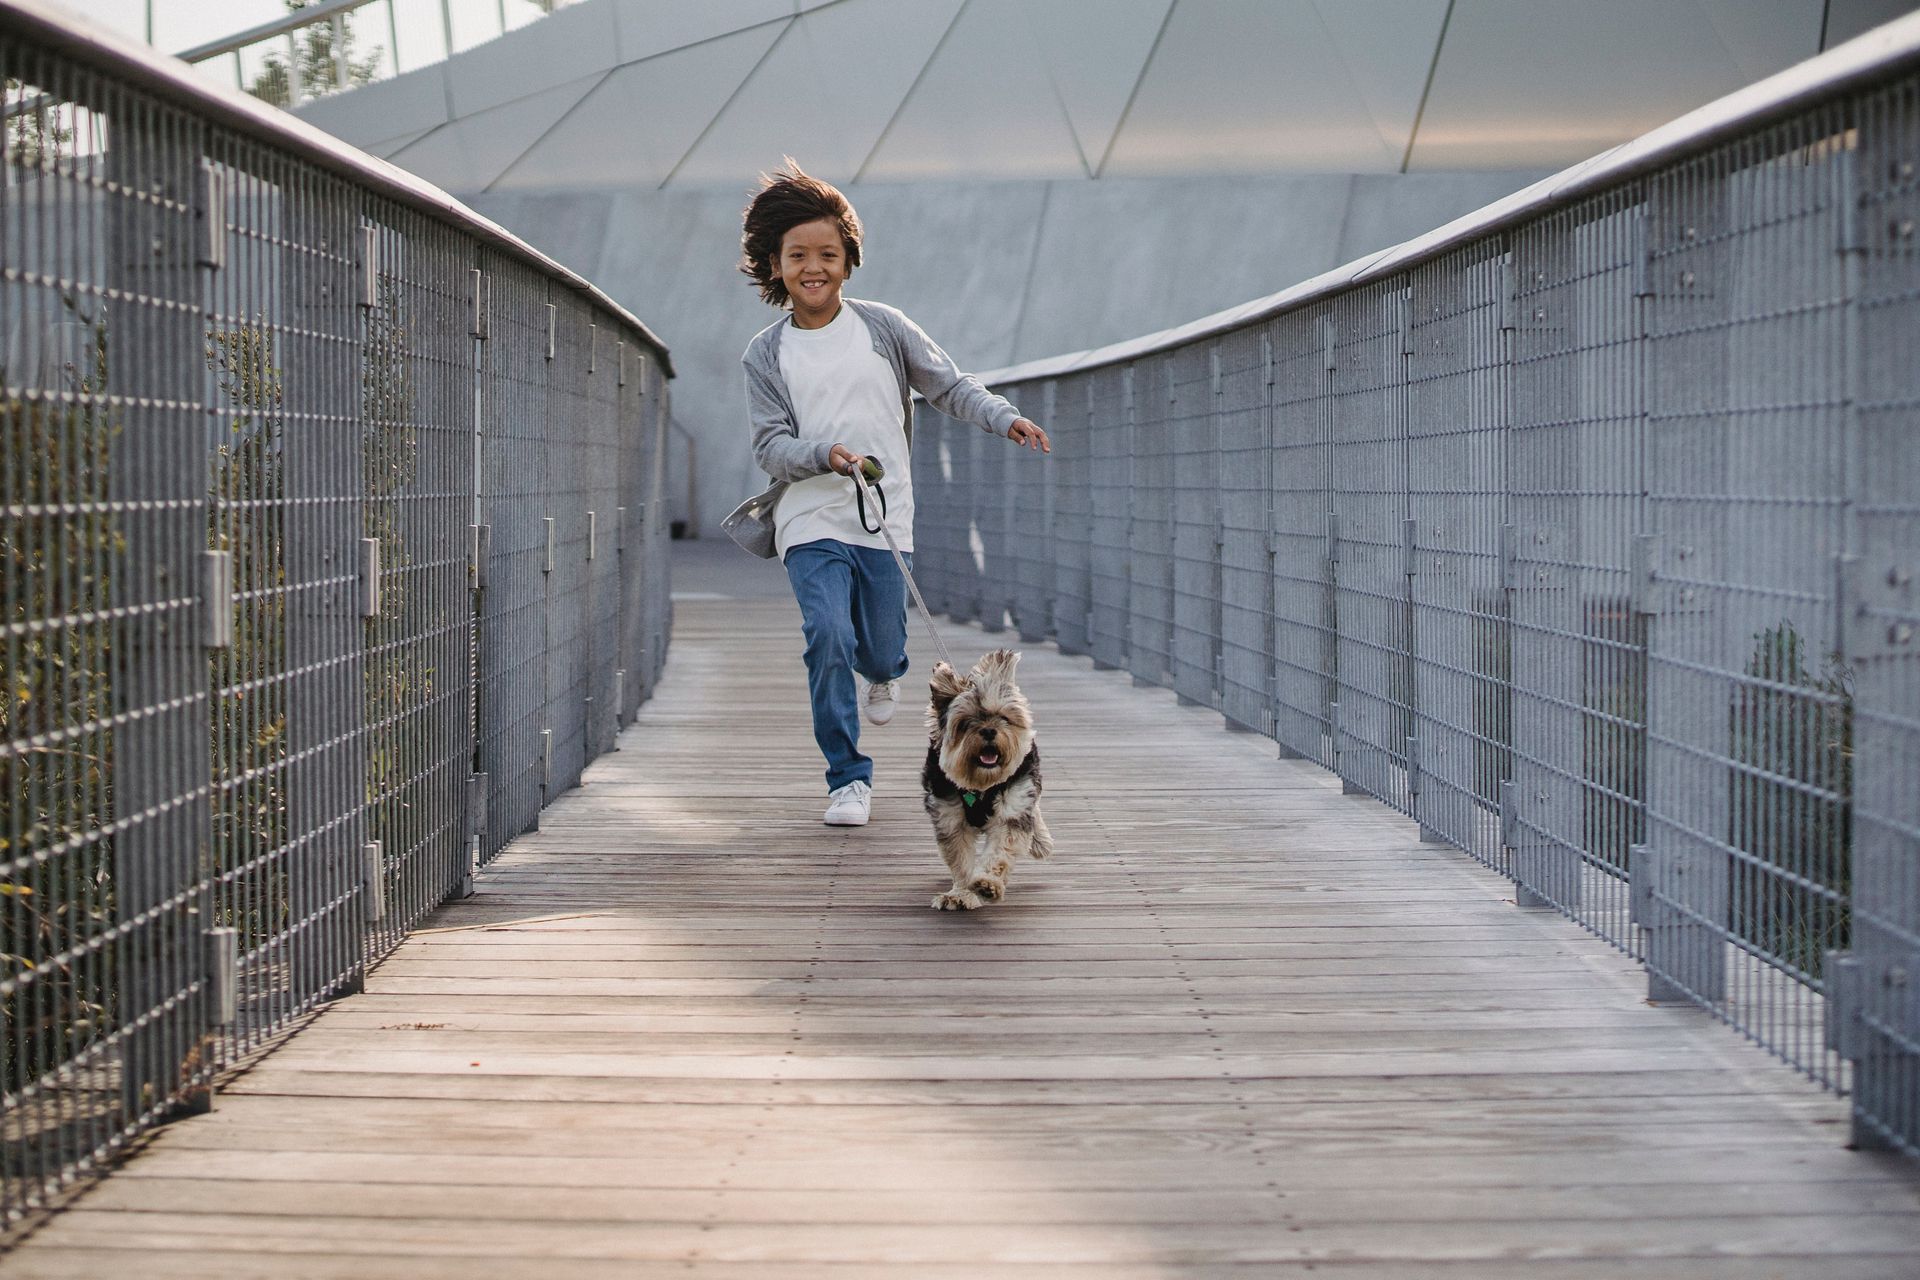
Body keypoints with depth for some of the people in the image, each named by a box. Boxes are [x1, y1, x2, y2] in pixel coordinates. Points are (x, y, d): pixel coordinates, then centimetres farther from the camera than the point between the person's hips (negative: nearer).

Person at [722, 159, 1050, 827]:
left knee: (879, 651, 4)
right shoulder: (766, 354, 2)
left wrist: (1007, 419, -7)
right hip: (811, 523, -1)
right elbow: (770, 443, -2)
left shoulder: (882, 327, 3)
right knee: (828, 638, -19)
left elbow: (948, 385, 8)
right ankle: (848, 779, -4)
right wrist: (826, 456, -21)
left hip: (886, 522, 1)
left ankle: (885, 670, 46)